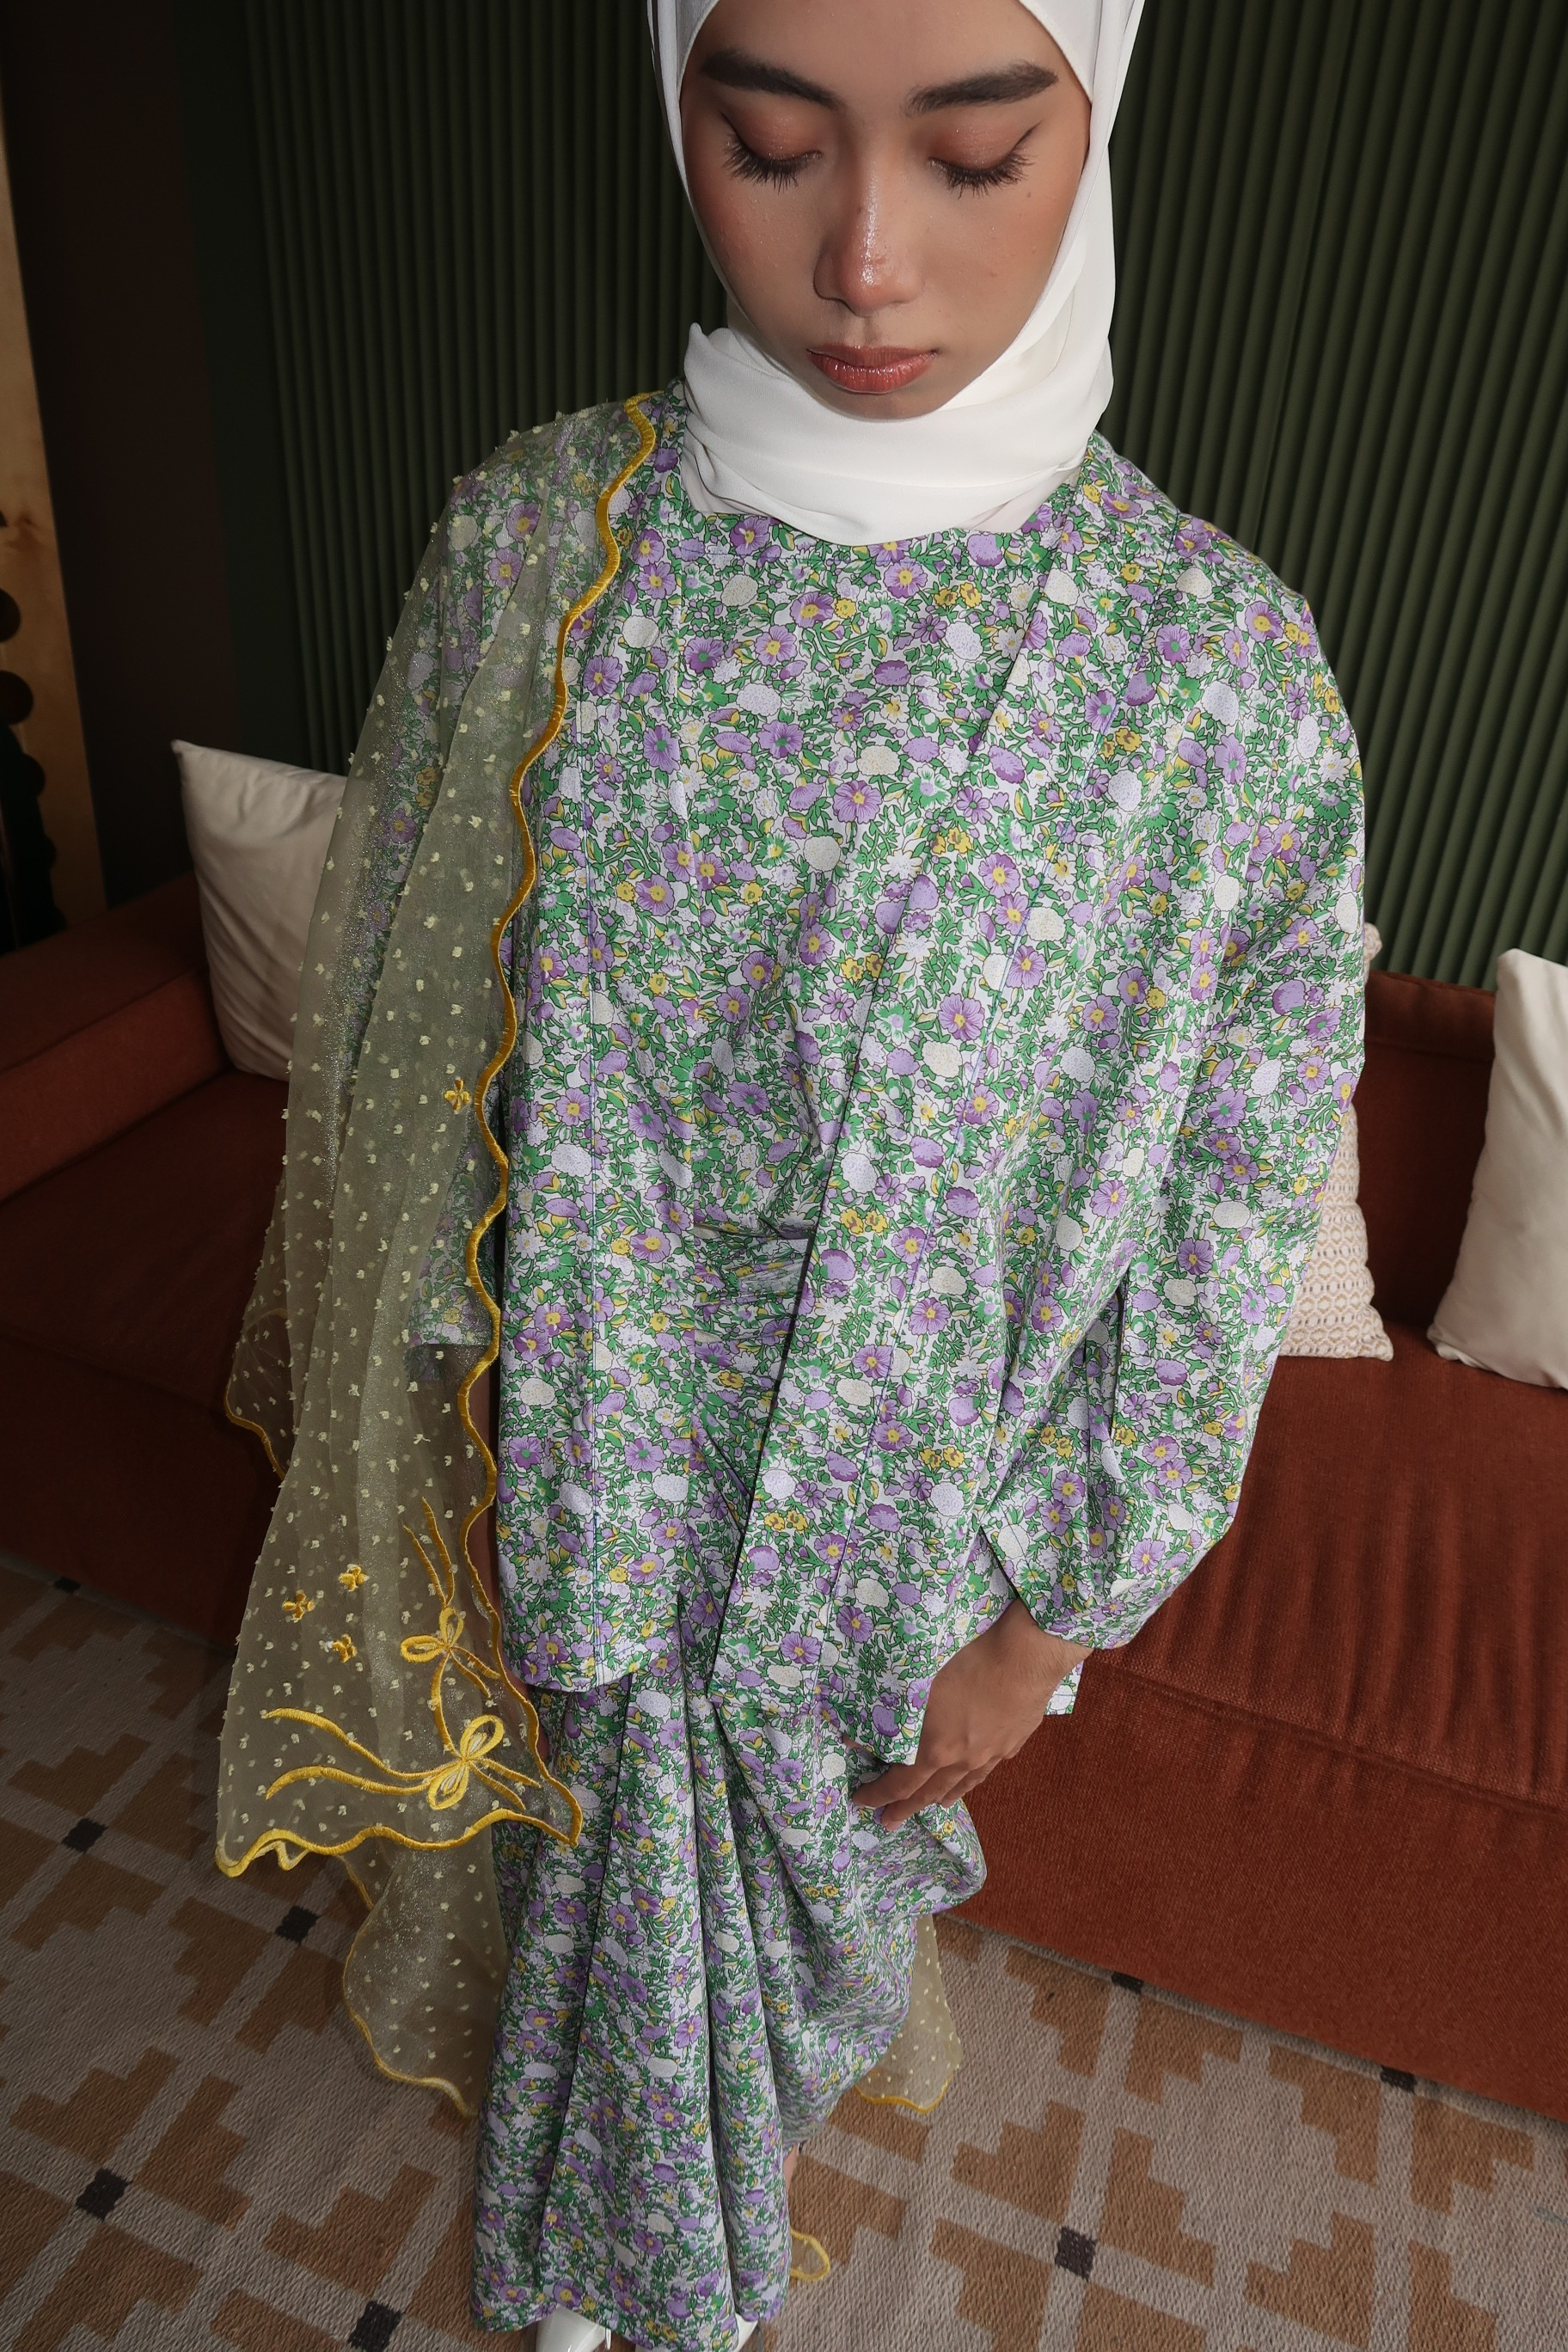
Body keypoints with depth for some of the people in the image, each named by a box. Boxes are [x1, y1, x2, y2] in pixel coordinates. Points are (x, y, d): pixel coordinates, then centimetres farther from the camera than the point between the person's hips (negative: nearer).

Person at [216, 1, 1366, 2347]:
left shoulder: (1224, 671, -19)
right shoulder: (533, 535, -13)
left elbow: (1223, 1216, -11)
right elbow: (385, 998, -2)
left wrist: (1050, 1614, -5)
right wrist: (383, 1368, 4)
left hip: (887, 1502, -2)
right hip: (558, 1427, 3)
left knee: (794, 1808, 26)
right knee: (586, 1790, 29)